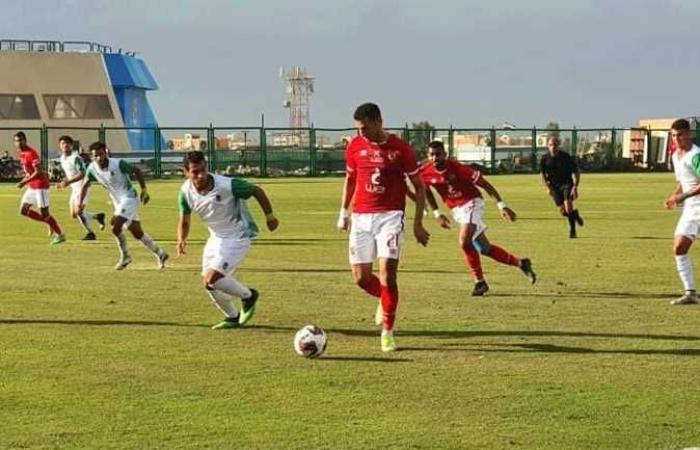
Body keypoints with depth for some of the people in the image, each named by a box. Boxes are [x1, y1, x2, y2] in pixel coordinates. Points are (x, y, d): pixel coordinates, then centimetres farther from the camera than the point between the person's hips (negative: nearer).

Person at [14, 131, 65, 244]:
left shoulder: (31, 153, -19)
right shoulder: (22, 154, 10)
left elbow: (39, 172, -23)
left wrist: (25, 181, -22)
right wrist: (24, 180, 8)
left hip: (40, 185, -10)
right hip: (32, 186, 10)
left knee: (44, 213, -7)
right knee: (24, 210, 9)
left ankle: (60, 235, 5)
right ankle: (50, 224, 17)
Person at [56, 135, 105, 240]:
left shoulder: (75, 158, -19)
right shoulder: (62, 158, 8)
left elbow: (82, 174, -27)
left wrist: (68, 182, -31)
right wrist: (63, 182, 5)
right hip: (74, 188, 9)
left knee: (78, 211, -18)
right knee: (74, 214, 8)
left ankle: (90, 233, -7)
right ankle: (98, 216, 26)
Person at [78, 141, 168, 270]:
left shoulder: (118, 164, -22)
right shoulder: (92, 169, -6)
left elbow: (137, 171, -10)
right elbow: (85, 185, 10)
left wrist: (144, 190, -10)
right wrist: (81, 203, 1)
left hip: (129, 198, -6)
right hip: (118, 202, 6)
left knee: (115, 225, -21)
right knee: (137, 232, 10)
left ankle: (125, 256, -4)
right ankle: (159, 253, 25)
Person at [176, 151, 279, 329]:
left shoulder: (227, 185, -29)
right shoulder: (186, 192, -12)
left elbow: (257, 190, -13)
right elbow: (184, 222, 0)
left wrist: (269, 216, -4)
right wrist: (181, 240, -21)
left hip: (237, 237, -7)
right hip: (216, 238, 7)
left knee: (212, 279, -19)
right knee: (207, 282, 9)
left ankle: (248, 296, 7)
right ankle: (232, 318, 32)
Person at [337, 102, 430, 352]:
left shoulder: (400, 149, -6)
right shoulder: (355, 147, 4)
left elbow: (418, 186, 1)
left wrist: (418, 223, -2)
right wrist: (344, 212, 16)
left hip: (390, 216, -4)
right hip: (361, 218, 4)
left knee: (387, 275, -13)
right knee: (361, 277, 1)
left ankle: (387, 332, -2)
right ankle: (385, 299, 34)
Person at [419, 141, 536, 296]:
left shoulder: (457, 169, -24)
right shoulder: (425, 173, -11)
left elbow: (484, 184, -16)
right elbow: (427, 192, 12)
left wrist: (501, 205, -18)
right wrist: (437, 214, 8)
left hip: (471, 203, -6)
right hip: (456, 210, 6)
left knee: (465, 242, -24)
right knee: (484, 248, 8)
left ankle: (479, 281, -9)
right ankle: (520, 263, 24)